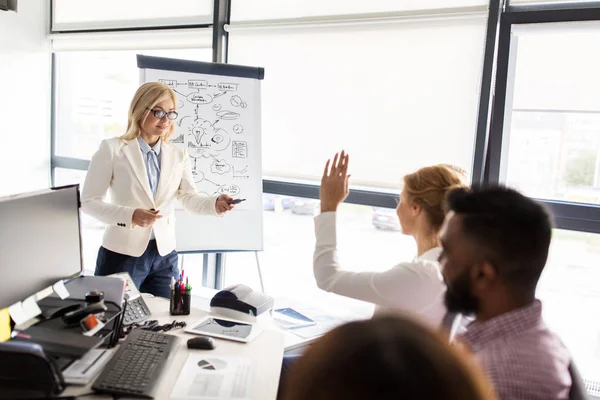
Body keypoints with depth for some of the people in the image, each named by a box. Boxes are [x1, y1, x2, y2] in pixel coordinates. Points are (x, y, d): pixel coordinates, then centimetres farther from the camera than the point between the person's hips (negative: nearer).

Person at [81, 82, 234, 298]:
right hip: (122, 254, -3)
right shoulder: (112, 149, -5)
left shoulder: (178, 156, 7)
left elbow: (189, 198, -4)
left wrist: (215, 204, -26)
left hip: (165, 256, 4)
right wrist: (131, 216, -24)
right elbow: (89, 201, -8)